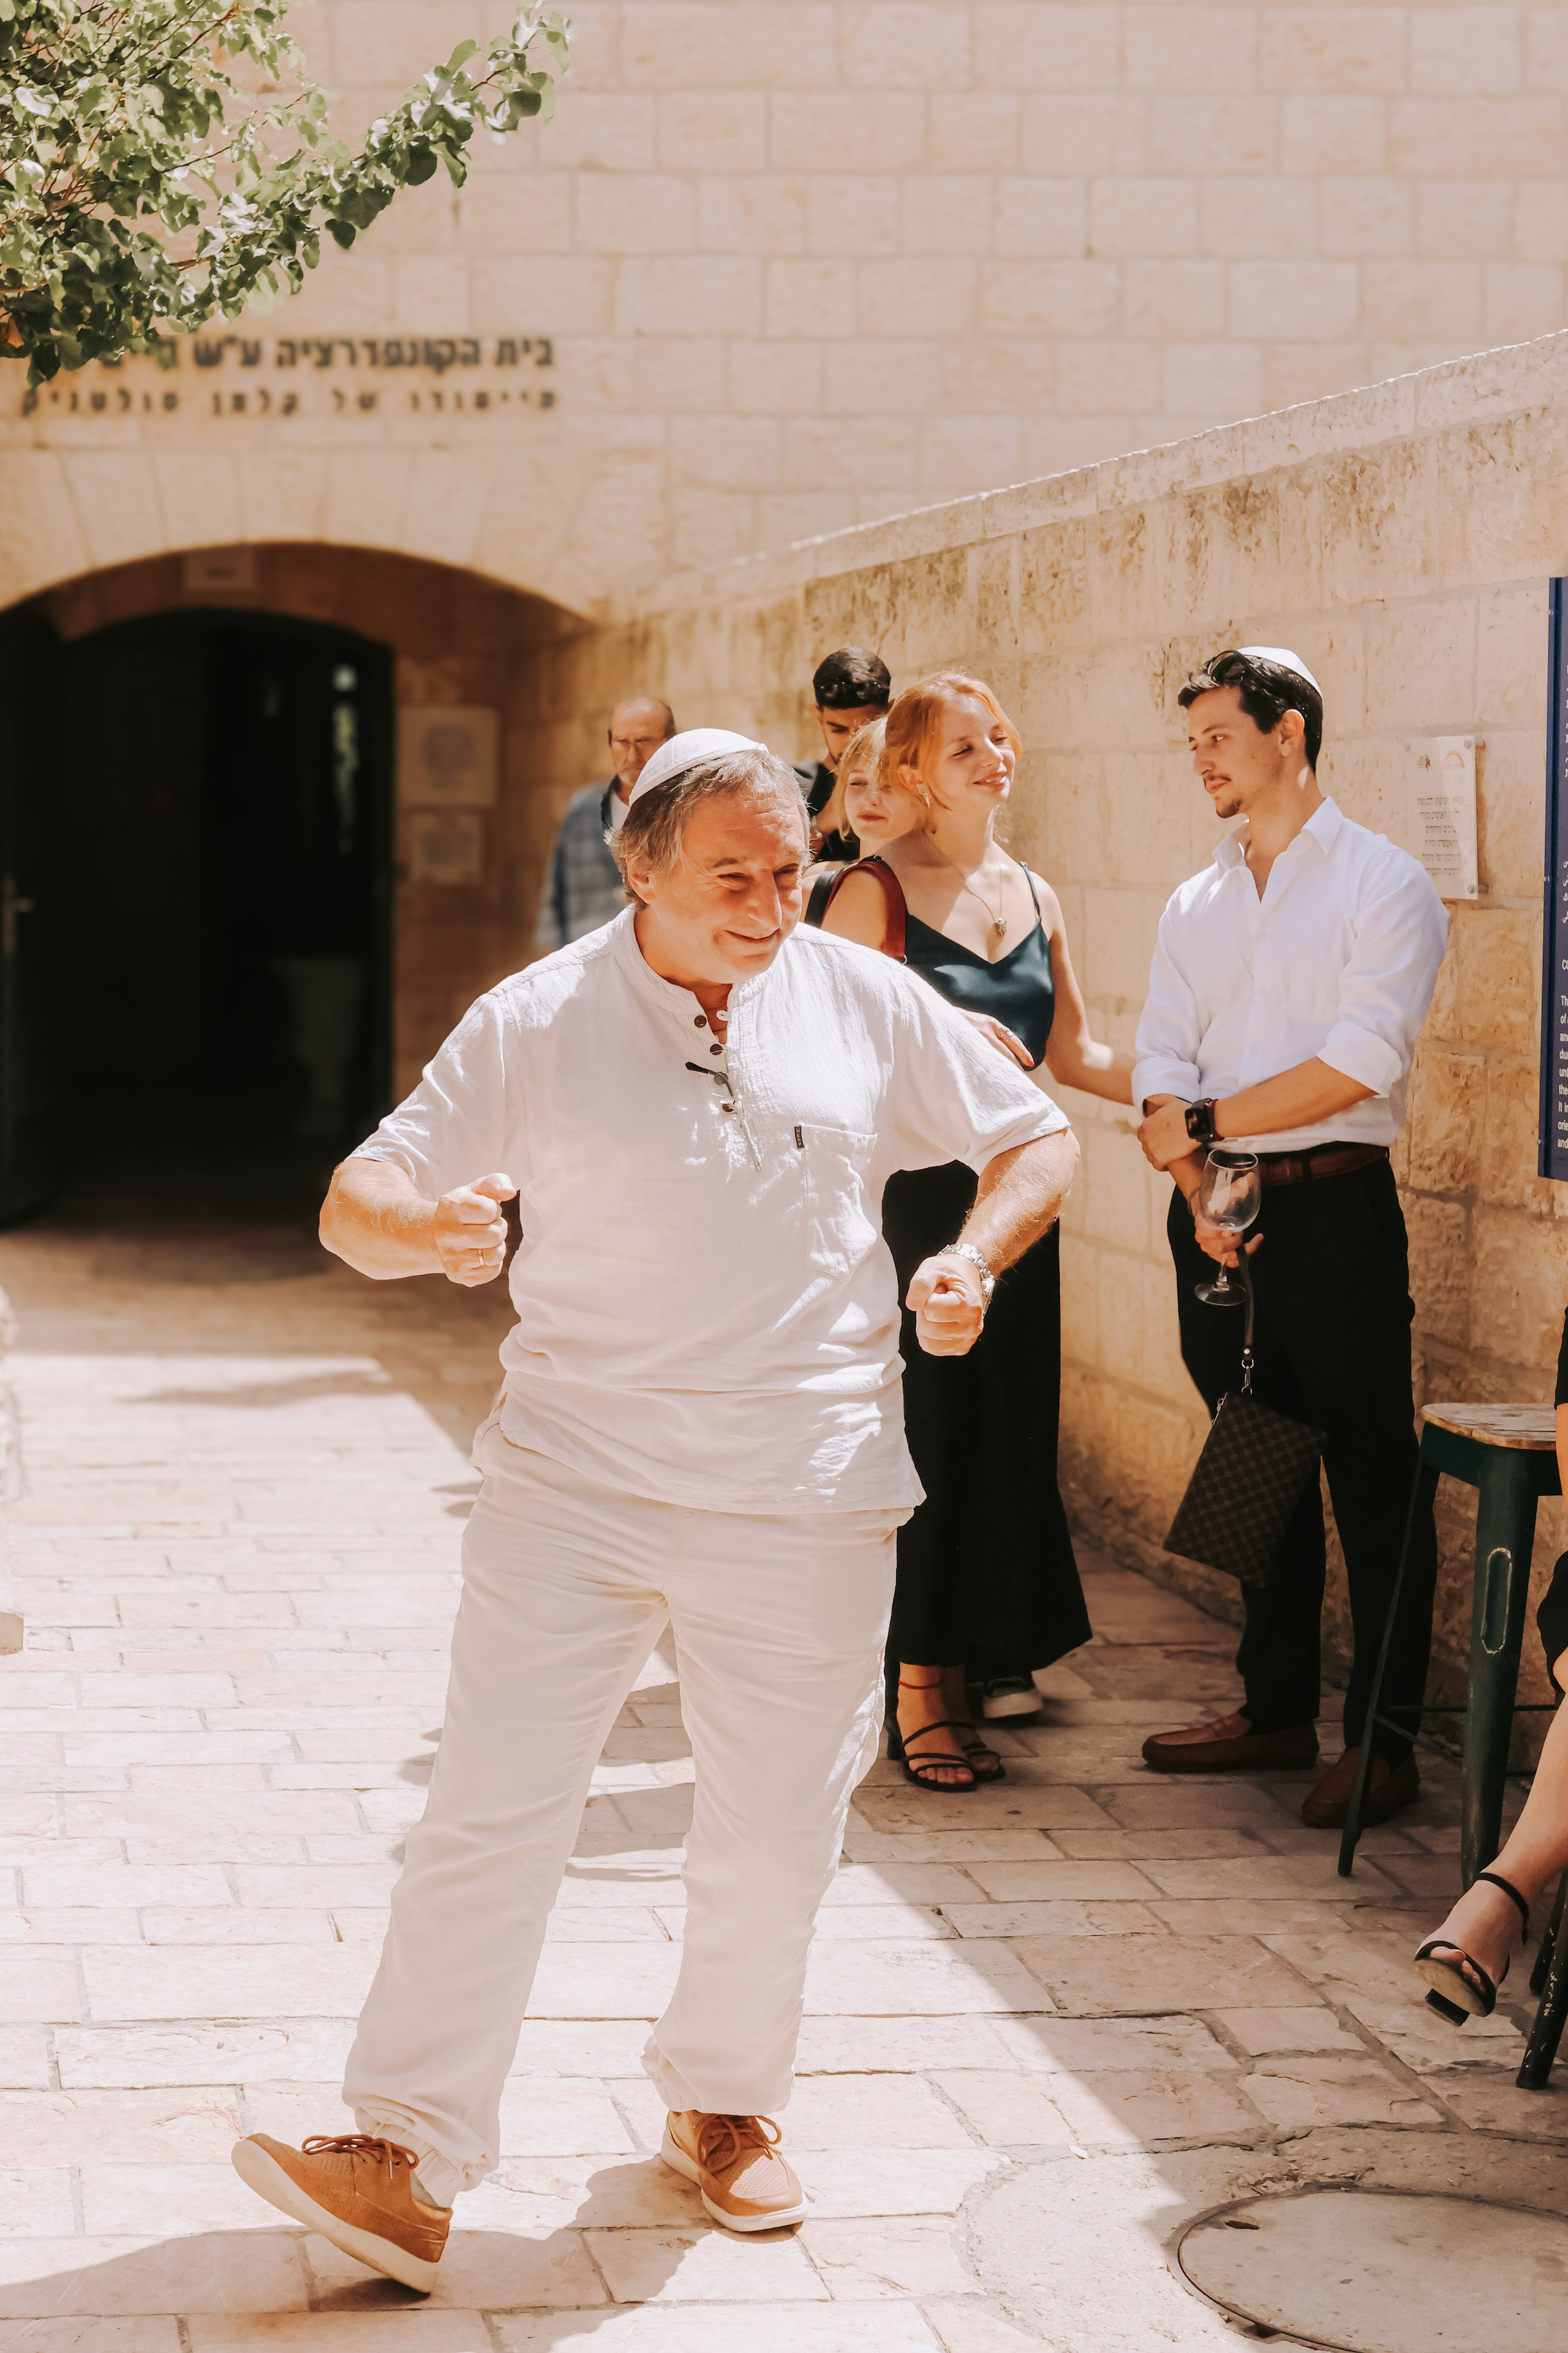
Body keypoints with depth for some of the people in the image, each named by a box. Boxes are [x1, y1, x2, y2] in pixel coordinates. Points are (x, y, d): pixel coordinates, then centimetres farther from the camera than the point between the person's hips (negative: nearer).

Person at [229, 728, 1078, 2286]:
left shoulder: (868, 1006, 4)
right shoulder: (537, 1024, -2)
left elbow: (1036, 1139, 14)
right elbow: (354, 1202, -4)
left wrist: (975, 1257, -7)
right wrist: (424, 1225, -29)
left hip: (803, 1504, 2)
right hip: (571, 1490, -1)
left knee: (774, 1833, 10)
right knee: (490, 1811, -6)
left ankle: (722, 2100, 33)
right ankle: (409, 2161, -3)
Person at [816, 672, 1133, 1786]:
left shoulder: (1034, 894, 13)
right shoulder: (875, 891, -5)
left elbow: (1072, 1049, 18)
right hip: (914, 1184, -5)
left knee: (1012, 1425, 5)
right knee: (926, 1429, -4)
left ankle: (988, 1656, 18)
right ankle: (921, 1691, 5)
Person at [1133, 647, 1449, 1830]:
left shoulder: (1384, 883, -4)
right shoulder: (1196, 905, 14)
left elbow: (1360, 1063, -15)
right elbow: (1163, 1064, 7)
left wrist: (1204, 1122, -10)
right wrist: (1199, 1194, -9)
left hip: (1334, 1207, -6)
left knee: (1371, 1477, -2)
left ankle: (1385, 1737, 4)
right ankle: (1277, 1709, 23)